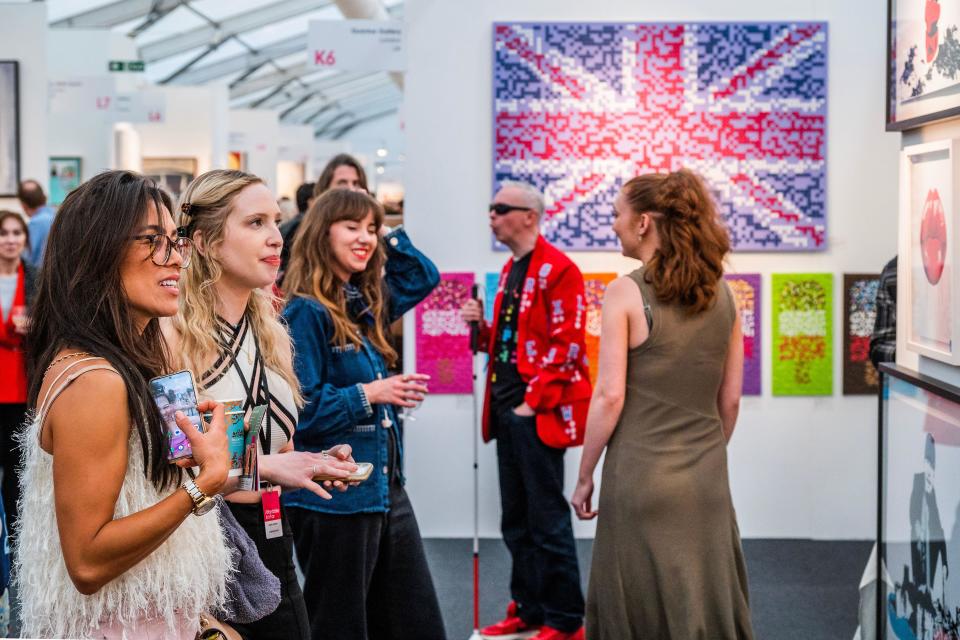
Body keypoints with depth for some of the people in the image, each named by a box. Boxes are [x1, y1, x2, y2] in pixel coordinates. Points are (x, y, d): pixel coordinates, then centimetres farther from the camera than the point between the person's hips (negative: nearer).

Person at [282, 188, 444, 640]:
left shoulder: (369, 305, 11)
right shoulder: (306, 313, -13)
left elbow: (424, 276, 25)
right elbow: (300, 409, -18)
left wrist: (386, 237, 13)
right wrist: (368, 394, -18)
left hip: (387, 490, 8)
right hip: (334, 500, -8)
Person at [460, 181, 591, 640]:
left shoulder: (557, 270, -11)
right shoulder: (510, 271, 16)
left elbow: (566, 344, -16)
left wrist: (534, 403, -18)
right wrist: (482, 327, 4)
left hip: (539, 413, -9)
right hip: (507, 409, 9)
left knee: (547, 519, -3)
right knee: (516, 520, 14)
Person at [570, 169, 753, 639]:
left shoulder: (625, 293, -10)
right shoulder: (722, 294, 4)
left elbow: (610, 396, -12)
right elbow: (730, 399, 8)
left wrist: (584, 477, -3)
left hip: (641, 477, -4)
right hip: (706, 480, 5)